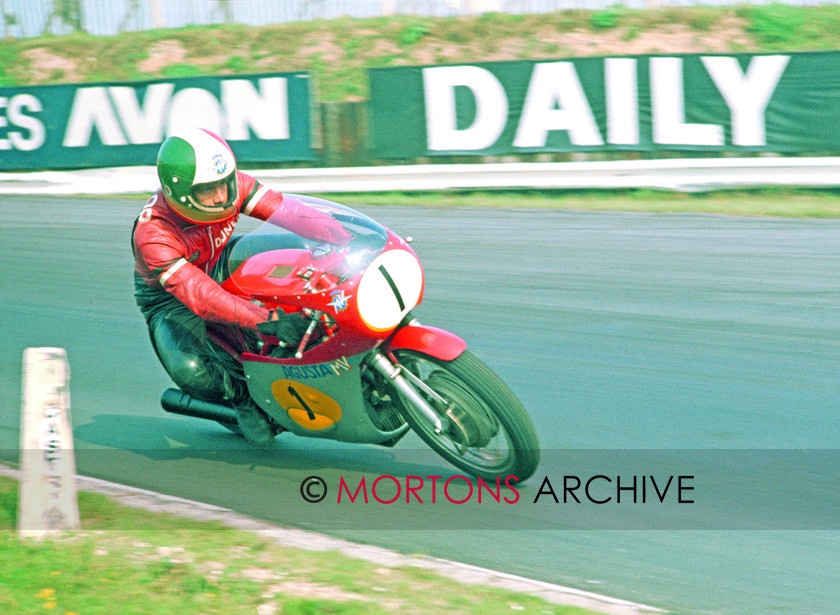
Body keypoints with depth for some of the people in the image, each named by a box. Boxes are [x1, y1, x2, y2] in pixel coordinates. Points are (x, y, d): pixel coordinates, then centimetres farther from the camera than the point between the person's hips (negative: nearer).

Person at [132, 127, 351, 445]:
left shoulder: (231, 186, -23)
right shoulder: (152, 233, -38)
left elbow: (288, 211, -30)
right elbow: (200, 297, -47)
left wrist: (351, 244, -45)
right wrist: (269, 320, -58)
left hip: (220, 268, 5)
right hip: (171, 299, -5)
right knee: (190, 371, -35)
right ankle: (243, 394, -3)